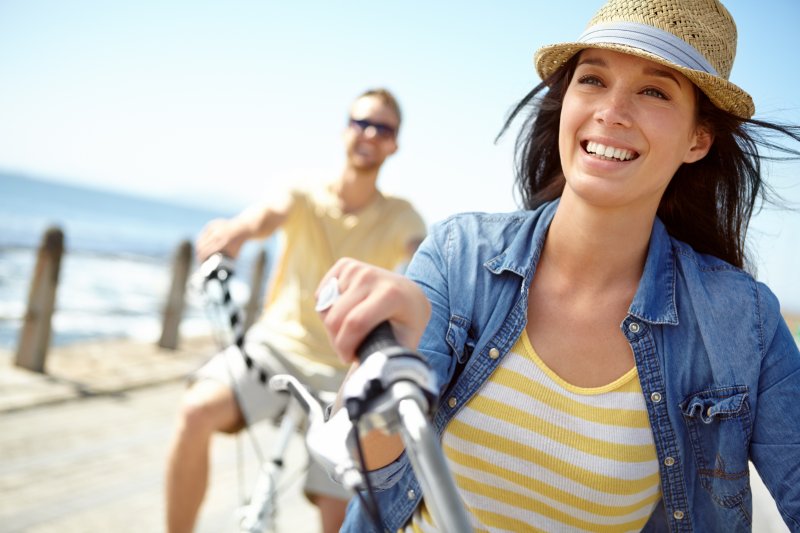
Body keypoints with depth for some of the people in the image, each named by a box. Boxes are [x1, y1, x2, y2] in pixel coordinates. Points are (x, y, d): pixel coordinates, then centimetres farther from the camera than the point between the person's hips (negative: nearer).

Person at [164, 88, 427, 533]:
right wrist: (239, 228, -50)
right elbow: (271, 213, -25)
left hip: (340, 370, 0)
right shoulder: (305, 193, -2)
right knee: (197, 411, -27)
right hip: (277, 342, 1)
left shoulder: (399, 217, -4)